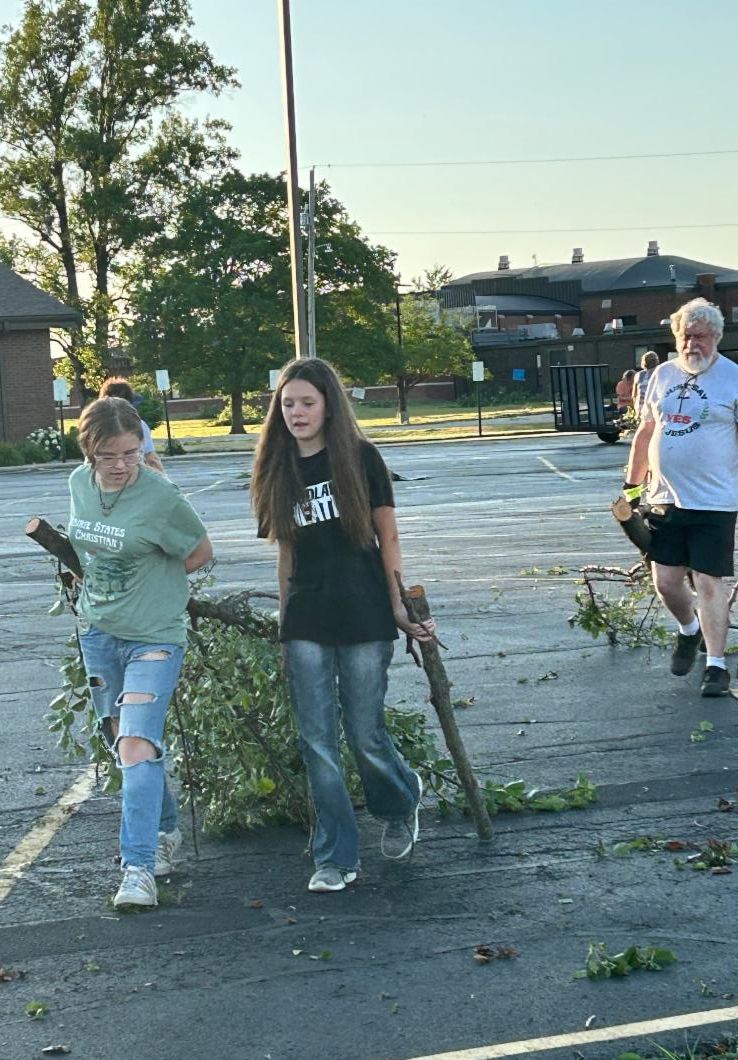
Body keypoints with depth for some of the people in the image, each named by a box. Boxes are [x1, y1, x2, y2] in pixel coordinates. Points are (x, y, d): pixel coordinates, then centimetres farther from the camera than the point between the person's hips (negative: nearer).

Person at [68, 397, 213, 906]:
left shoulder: (162, 497, -18)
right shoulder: (79, 483, 0)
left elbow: (201, 552, -4)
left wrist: (148, 582, -1)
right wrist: (109, 585, 8)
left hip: (153, 637, -6)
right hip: (96, 631, 6)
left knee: (137, 745, -18)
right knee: (123, 743, 16)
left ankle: (139, 866, -18)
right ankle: (166, 830, 36)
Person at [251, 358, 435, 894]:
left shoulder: (360, 459, -2)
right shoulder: (279, 471, 8)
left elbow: (387, 537, 0)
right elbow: (287, 553, 12)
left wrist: (400, 608, -5)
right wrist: (284, 624, 12)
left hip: (363, 616, -3)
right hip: (306, 623, 3)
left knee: (365, 735, 1)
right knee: (318, 743, 2)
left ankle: (402, 801, 34)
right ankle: (336, 858, 12)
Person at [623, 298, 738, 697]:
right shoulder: (663, 375, 10)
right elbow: (645, 432, 18)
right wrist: (632, 486, 16)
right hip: (665, 500, 5)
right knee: (666, 581, 8)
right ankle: (689, 630, 38)